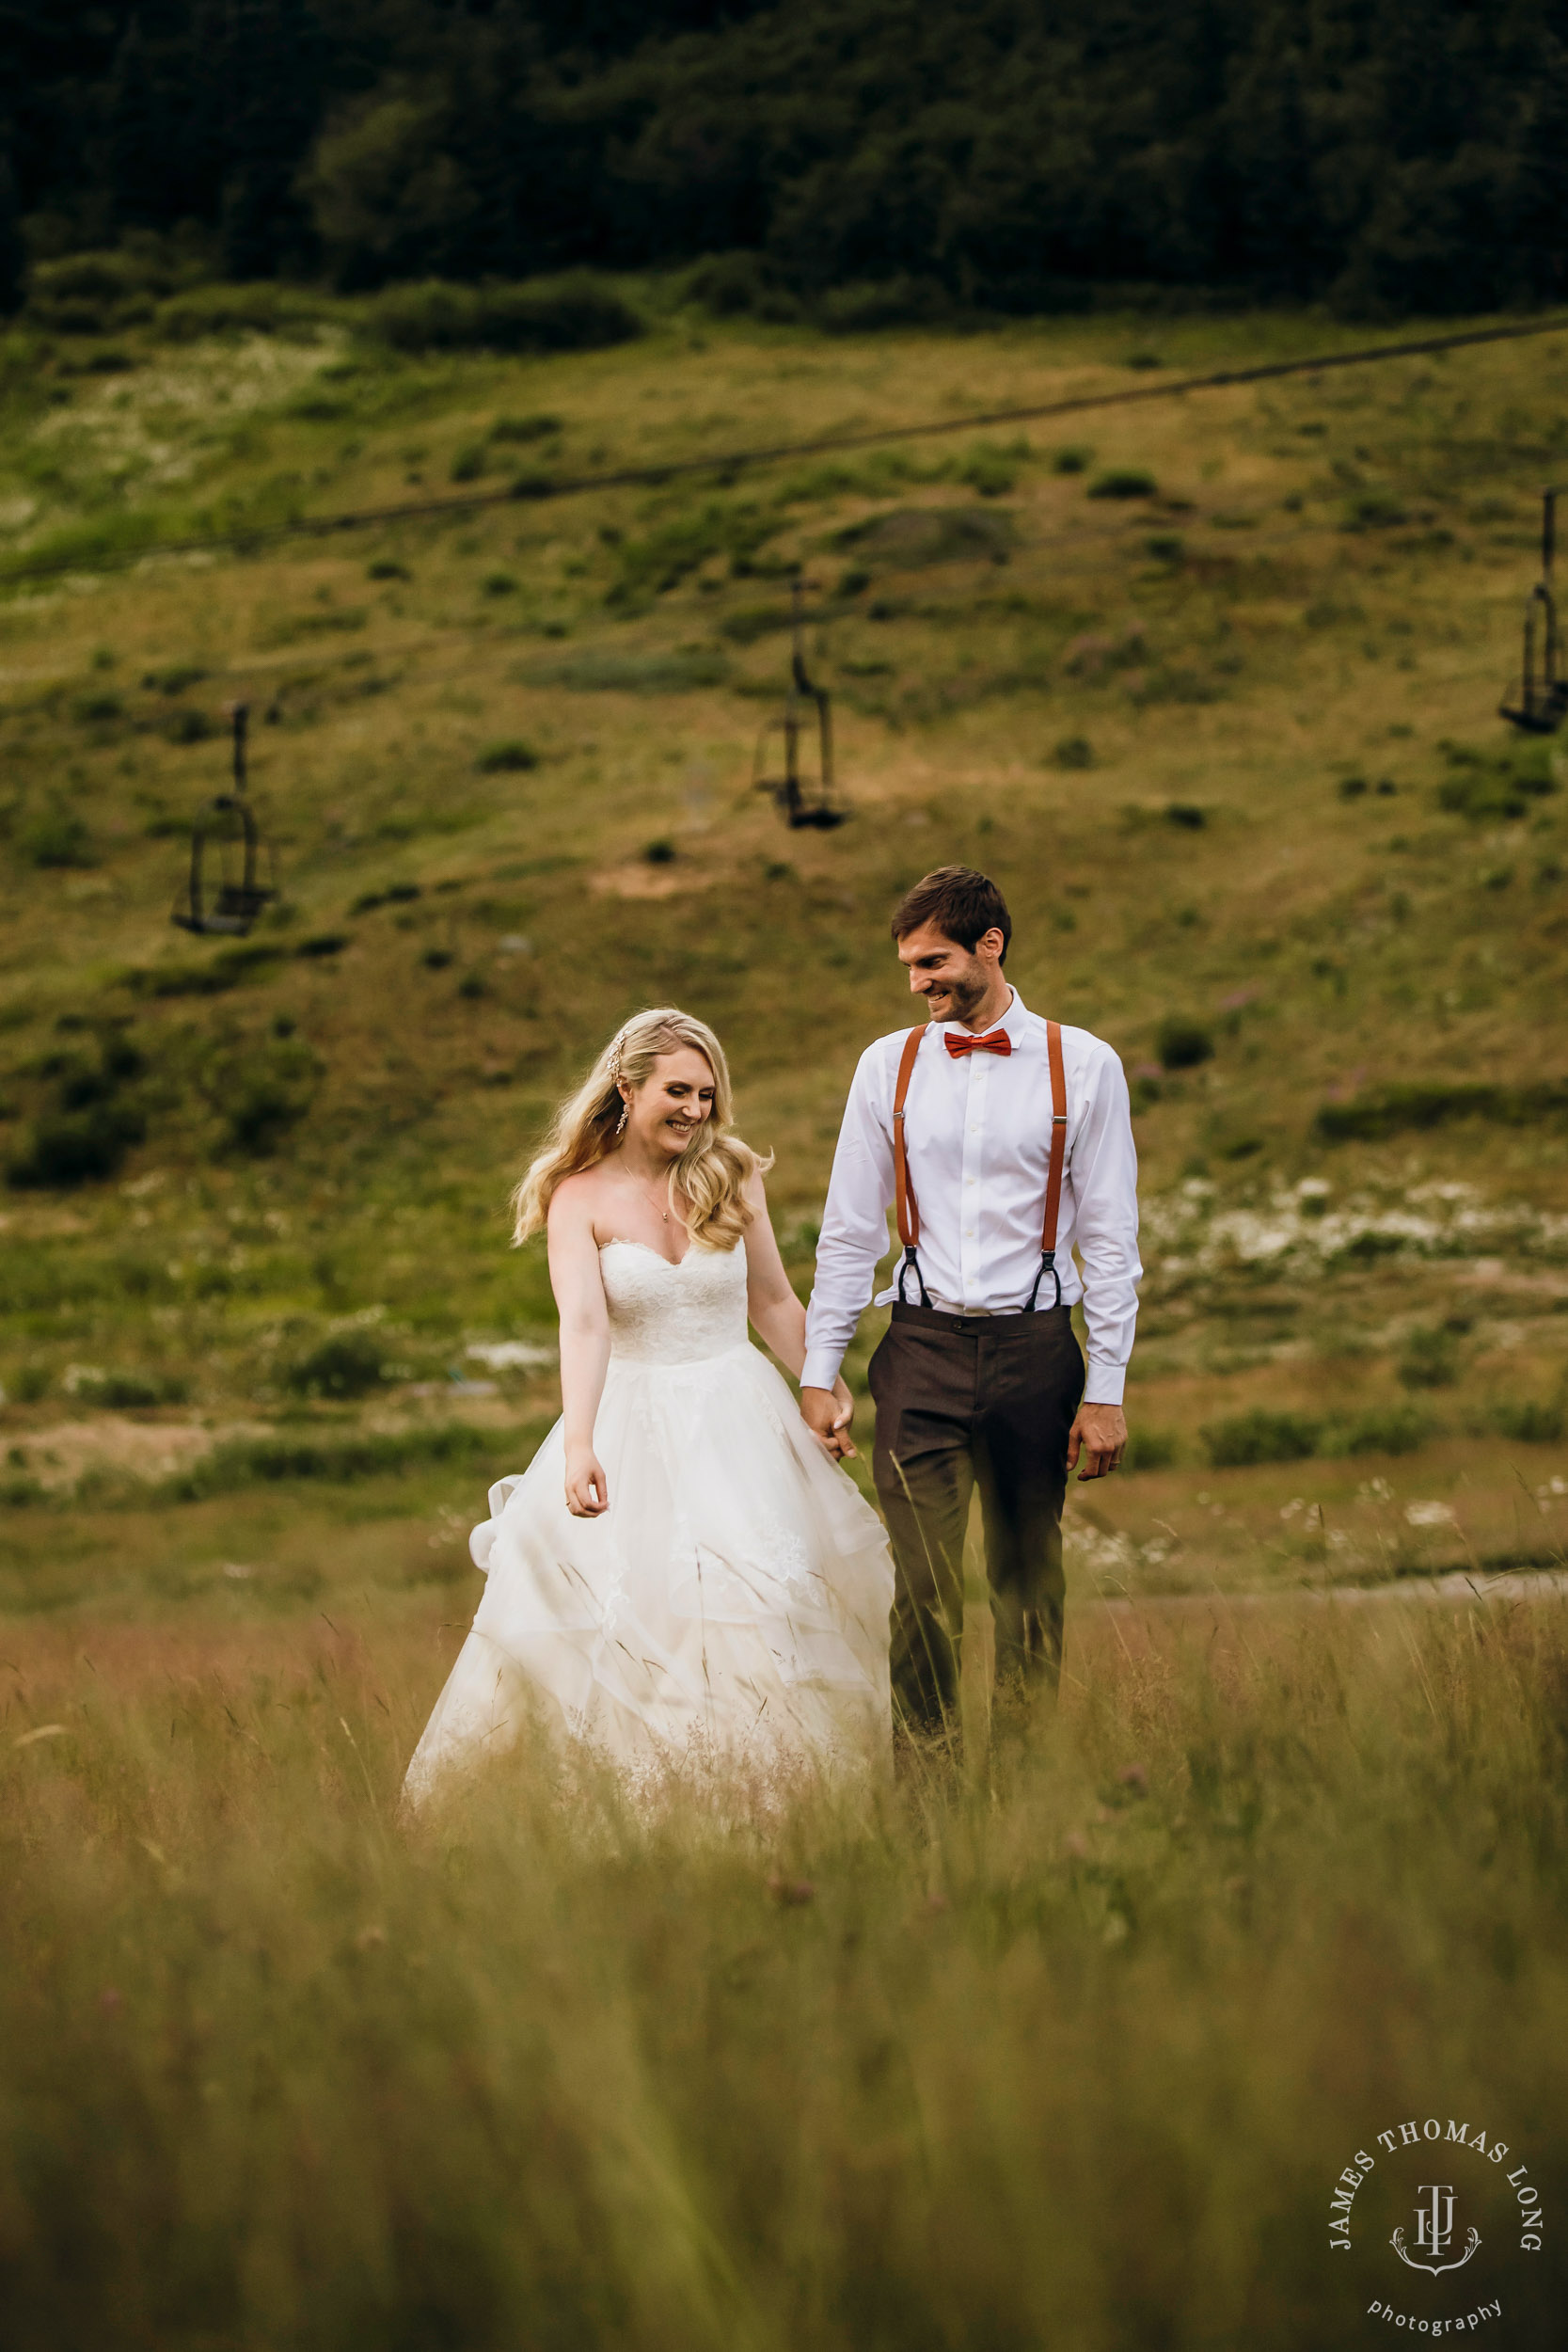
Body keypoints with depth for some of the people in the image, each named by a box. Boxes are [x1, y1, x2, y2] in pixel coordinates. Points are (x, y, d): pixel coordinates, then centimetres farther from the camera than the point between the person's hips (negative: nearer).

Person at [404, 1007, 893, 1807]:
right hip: (630, 1422, -2)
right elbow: (583, 1322, -21)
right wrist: (578, 1444, -33)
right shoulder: (580, 1198, -7)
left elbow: (775, 1302, 12)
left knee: (764, 1600, -2)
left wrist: (827, 1390, 11)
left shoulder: (733, 1176, 1)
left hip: (737, 1417, 2)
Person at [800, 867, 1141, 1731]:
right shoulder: (888, 1067, 6)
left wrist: (1106, 1390, -3)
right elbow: (849, 1233, 10)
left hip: (1033, 1345, -1)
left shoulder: (1081, 1067, 0)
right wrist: (818, 1373, 5)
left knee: (1028, 1586, 6)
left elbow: (1110, 1238, 2)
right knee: (924, 1586, -7)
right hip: (922, 1345, 1)